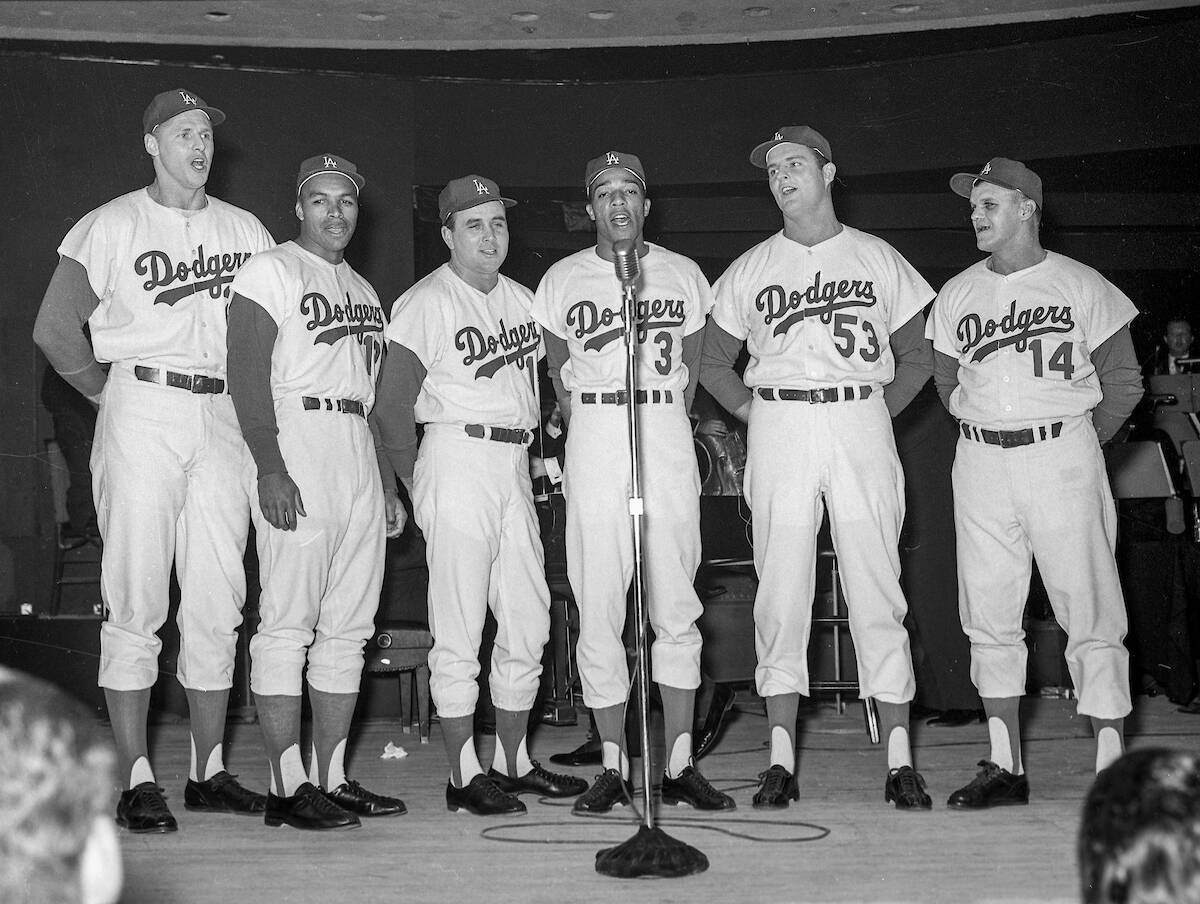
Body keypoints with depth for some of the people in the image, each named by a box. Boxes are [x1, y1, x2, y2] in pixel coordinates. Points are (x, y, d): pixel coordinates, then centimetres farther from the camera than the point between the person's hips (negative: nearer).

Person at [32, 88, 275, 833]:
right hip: (143, 413, -4)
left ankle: (210, 772, 15)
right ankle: (137, 781, 0)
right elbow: (55, 330, -3)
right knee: (137, 600, -5)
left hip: (222, 416, 5)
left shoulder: (246, 231, 13)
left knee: (219, 602, 6)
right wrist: (113, 395, -1)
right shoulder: (113, 226, 0)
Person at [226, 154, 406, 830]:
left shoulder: (363, 290, 23)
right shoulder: (270, 273, 0)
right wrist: (270, 468, -20)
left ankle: (332, 778, 12)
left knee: (350, 627, 6)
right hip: (295, 447, -8)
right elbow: (248, 377, -10)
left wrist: (389, 487, 19)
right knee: (288, 622, -9)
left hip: (358, 451, 8)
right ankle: (290, 787, -7)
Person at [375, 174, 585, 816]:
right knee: (460, 630, -6)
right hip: (458, 456, -7)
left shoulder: (521, 299, 15)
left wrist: (537, 450, 12)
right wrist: (417, 487, -10)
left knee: (528, 623, 10)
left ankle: (513, 763, 21)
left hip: (515, 465, 8)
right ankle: (464, 776, 1)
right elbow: (392, 407, -9)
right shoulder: (427, 302, -6)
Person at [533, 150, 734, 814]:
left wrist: (668, 426, 10)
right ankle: (612, 767, 4)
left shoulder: (684, 275, 10)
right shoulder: (562, 280, 7)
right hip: (593, 438, -1)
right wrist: (587, 433, 9)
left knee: (677, 607, -1)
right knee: (598, 608, -3)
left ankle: (680, 765, 4)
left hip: (668, 436, 1)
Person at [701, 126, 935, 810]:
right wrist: (756, 415, 4)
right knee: (781, 592, -2)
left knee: (878, 589, -3)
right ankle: (781, 760, 3)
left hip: (862, 425, -1)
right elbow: (715, 364, 17)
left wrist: (873, 417, 2)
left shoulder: (879, 260, 11)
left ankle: (899, 759, 0)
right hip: (779, 430, 1)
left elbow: (916, 357, 14)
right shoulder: (750, 270, 13)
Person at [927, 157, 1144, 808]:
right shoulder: (956, 295, 10)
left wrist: (1080, 442, 1)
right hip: (980, 463, 4)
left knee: (1090, 613, -5)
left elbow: (1123, 381, 4)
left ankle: (1112, 766, 0)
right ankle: (1005, 768, 12)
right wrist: (984, 427, 9)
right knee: (988, 618, 4)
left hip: (1063, 456, -4)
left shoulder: (1082, 287, 0)